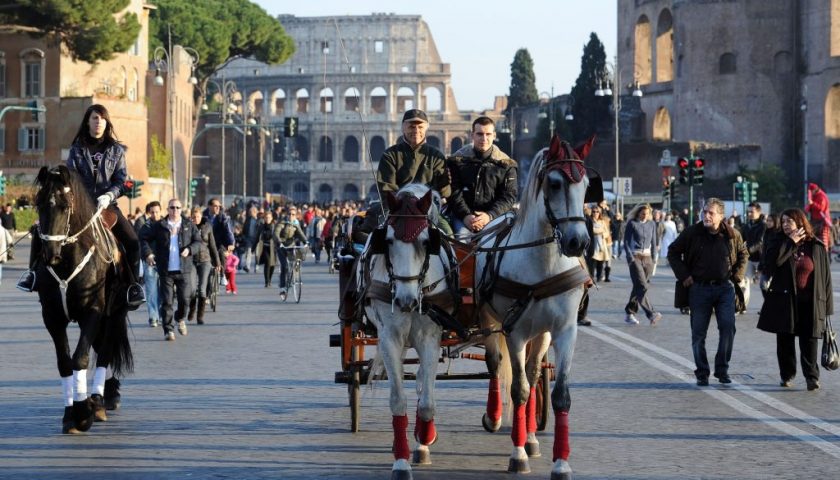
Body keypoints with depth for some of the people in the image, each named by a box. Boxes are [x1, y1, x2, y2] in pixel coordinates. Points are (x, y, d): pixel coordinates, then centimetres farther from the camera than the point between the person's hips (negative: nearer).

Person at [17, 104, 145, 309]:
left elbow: (121, 180, 1)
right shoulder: (77, 149, 7)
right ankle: (33, 272, 1)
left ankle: (132, 285, -6)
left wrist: (108, 196, -17)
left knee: (132, 242, -21)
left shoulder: (116, 150, 6)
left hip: (107, 205, -1)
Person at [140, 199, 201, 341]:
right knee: (167, 301, -1)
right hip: (166, 270, -1)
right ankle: (168, 330, 7)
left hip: (184, 270, 1)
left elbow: (198, 241, 7)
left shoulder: (189, 225, 6)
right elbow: (144, 238, 6)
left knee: (185, 299, 0)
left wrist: (189, 249, -12)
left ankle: (180, 319, 31)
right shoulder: (159, 226, 2)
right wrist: (148, 253, -9)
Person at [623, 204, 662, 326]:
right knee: (642, 287, -15)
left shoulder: (652, 224, 12)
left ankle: (630, 314, 14)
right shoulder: (632, 223, -1)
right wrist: (630, 258, -12)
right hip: (635, 258, -5)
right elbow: (626, 242, -3)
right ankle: (651, 314, -26)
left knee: (638, 287, 5)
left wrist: (653, 259, 11)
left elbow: (653, 242, 17)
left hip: (647, 258, 5)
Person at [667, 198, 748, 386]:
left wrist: (737, 276, 8)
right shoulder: (691, 233, -3)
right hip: (699, 288, 0)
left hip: (725, 287, 0)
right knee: (698, 333, 2)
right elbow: (673, 252, 8)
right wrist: (683, 275, 0)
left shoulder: (732, 235, 1)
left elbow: (743, 254, 19)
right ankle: (702, 373, 13)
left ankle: (722, 370, 5)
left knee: (728, 327, -9)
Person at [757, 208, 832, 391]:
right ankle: (787, 375, 18)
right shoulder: (781, 244, 6)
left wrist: (826, 304, -3)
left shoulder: (816, 246, 2)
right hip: (784, 301, 2)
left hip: (809, 303, -2)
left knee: (809, 340, -5)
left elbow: (825, 275, 1)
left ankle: (812, 376, 1)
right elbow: (772, 261, -15)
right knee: (785, 341, 7)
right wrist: (791, 242, -13)